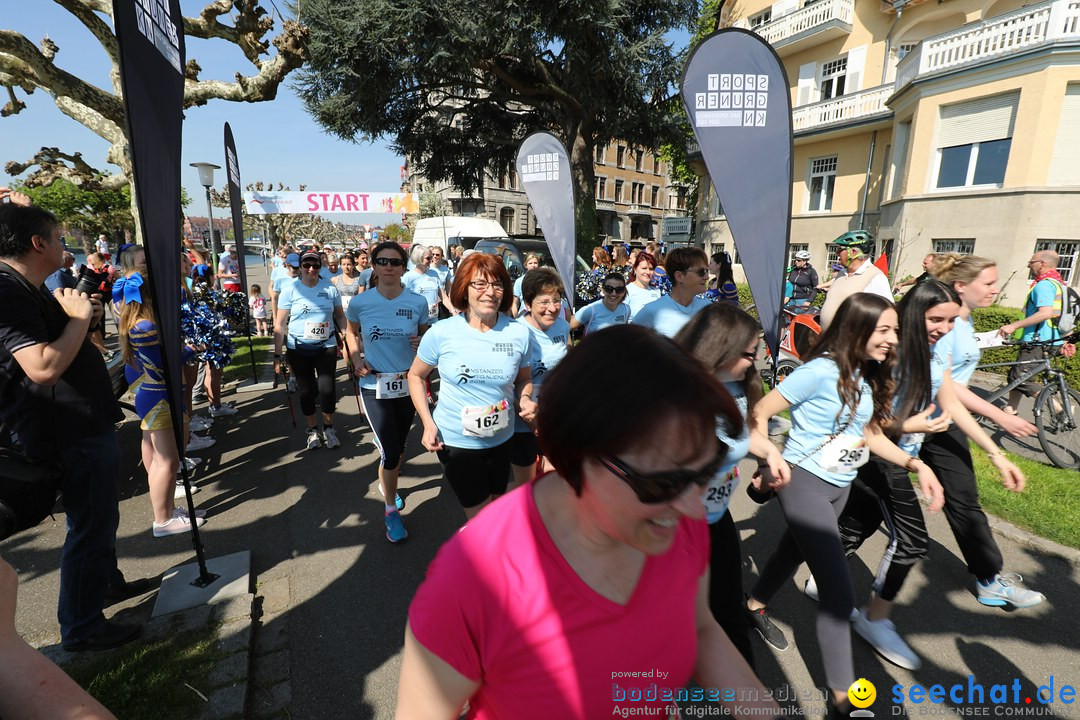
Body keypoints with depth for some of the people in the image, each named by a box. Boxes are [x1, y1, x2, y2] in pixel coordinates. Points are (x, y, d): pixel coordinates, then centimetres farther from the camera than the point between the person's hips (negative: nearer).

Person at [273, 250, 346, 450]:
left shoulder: (330, 288, -1)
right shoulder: (290, 289, -4)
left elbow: (340, 316, 10)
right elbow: (280, 324, -3)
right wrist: (277, 354, -5)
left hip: (327, 347, 0)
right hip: (299, 350, 0)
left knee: (326, 389, -6)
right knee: (306, 391, 8)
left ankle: (328, 428, 18)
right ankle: (312, 430, 29)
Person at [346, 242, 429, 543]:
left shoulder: (417, 302, -7)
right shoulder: (360, 303, -8)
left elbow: (427, 336, 7)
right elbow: (351, 332, 11)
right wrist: (357, 359, -5)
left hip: (408, 384, 2)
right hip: (374, 386, -2)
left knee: (398, 448, 18)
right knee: (390, 453, -5)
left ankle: (387, 485, 50)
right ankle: (391, 510, 19)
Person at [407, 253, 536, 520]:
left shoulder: (518, 333, -8)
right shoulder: (441, 333, -14)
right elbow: (416, 376, 0)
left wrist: (525, 400, -15)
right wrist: (428, 423, -10)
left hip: (501, 439, 3)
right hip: (455, 442, -3)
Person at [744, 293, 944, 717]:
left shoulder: (868, 377, 3)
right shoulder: (821, 371, -23)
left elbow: (869, 435, 10)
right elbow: (760, 414, -21)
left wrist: (916, 465, -1)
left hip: (841, 486, 8)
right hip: (804, 482, -8)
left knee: (795, 551, 26)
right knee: (840, 593, -6)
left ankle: (755, 607, 52)